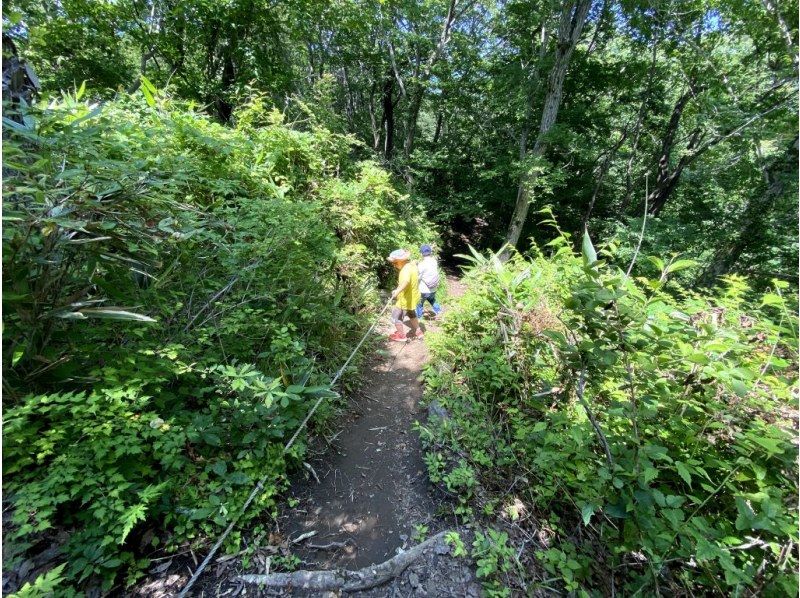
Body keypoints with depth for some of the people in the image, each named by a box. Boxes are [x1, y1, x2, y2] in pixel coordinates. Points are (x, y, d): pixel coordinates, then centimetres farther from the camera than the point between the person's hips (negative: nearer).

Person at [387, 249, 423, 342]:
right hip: (413, 297, 10)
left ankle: (401, 335, 23)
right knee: (411, 314, 31)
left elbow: (406, 281, -53)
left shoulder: (406, 269, -31)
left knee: (396, 316, 7)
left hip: (406, 299, -10)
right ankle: (418, 332, 44)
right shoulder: (411, 265, -1)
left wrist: (397, 291, -66)